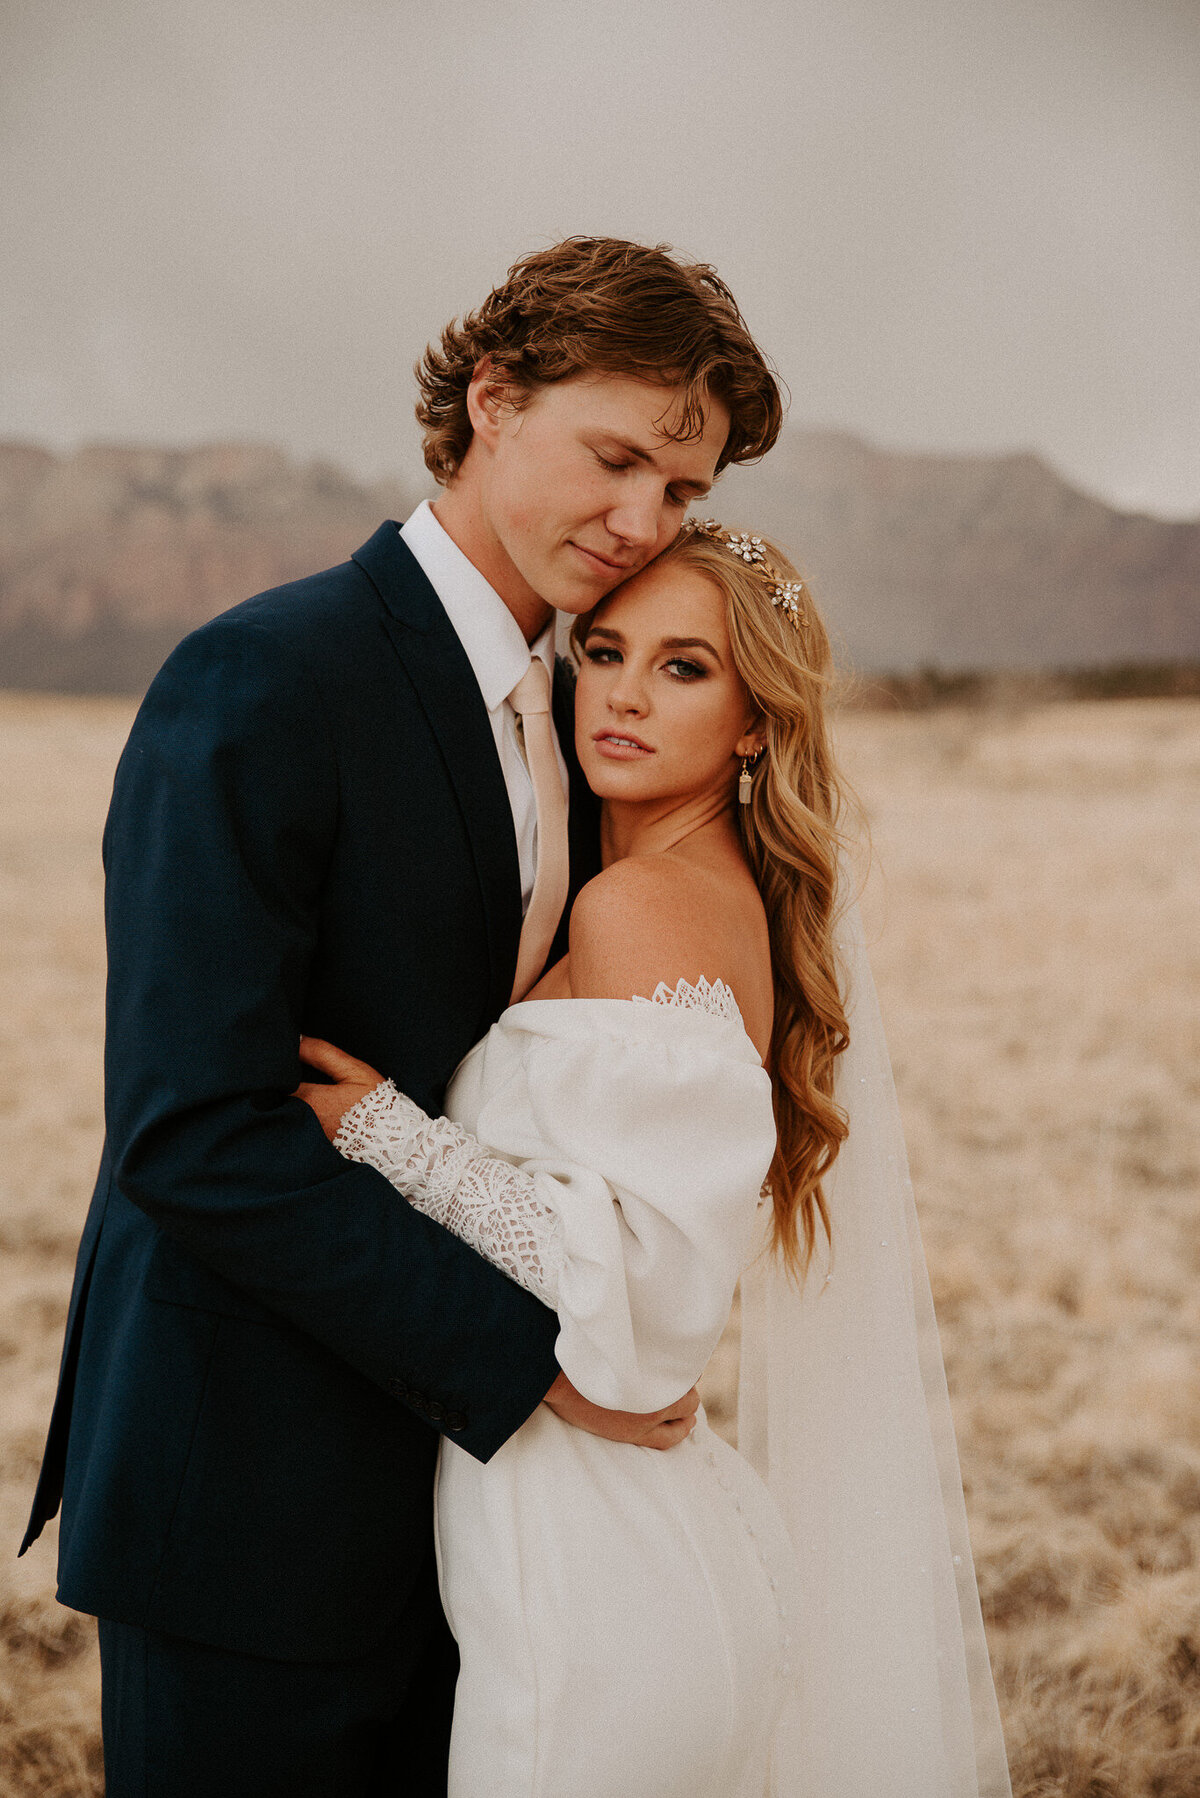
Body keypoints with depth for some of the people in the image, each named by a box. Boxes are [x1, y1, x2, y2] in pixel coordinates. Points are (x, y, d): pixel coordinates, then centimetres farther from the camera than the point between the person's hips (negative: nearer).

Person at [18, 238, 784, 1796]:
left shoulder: (566, 710, 9)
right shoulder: (259, 687, -17)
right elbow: (192, 1131, -24)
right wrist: (527, 1355, -21)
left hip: (455, 1460, 8)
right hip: (252, 1488, -7)